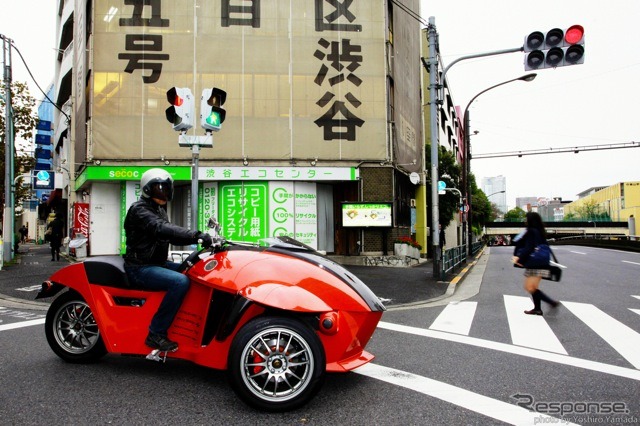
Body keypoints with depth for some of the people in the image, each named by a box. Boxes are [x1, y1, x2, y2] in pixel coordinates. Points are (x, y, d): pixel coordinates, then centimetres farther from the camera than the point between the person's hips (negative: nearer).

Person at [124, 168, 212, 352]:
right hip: (140, 267, -10)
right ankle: (156, 333, -22)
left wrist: (199, 238, -3)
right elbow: (162, 229, -31)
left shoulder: (158, 210, 18)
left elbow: (172, 237, 13)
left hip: (157, 263, 10)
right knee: (181, 281, -29)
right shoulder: (139, 209, -13)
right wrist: (196, 235, -41)